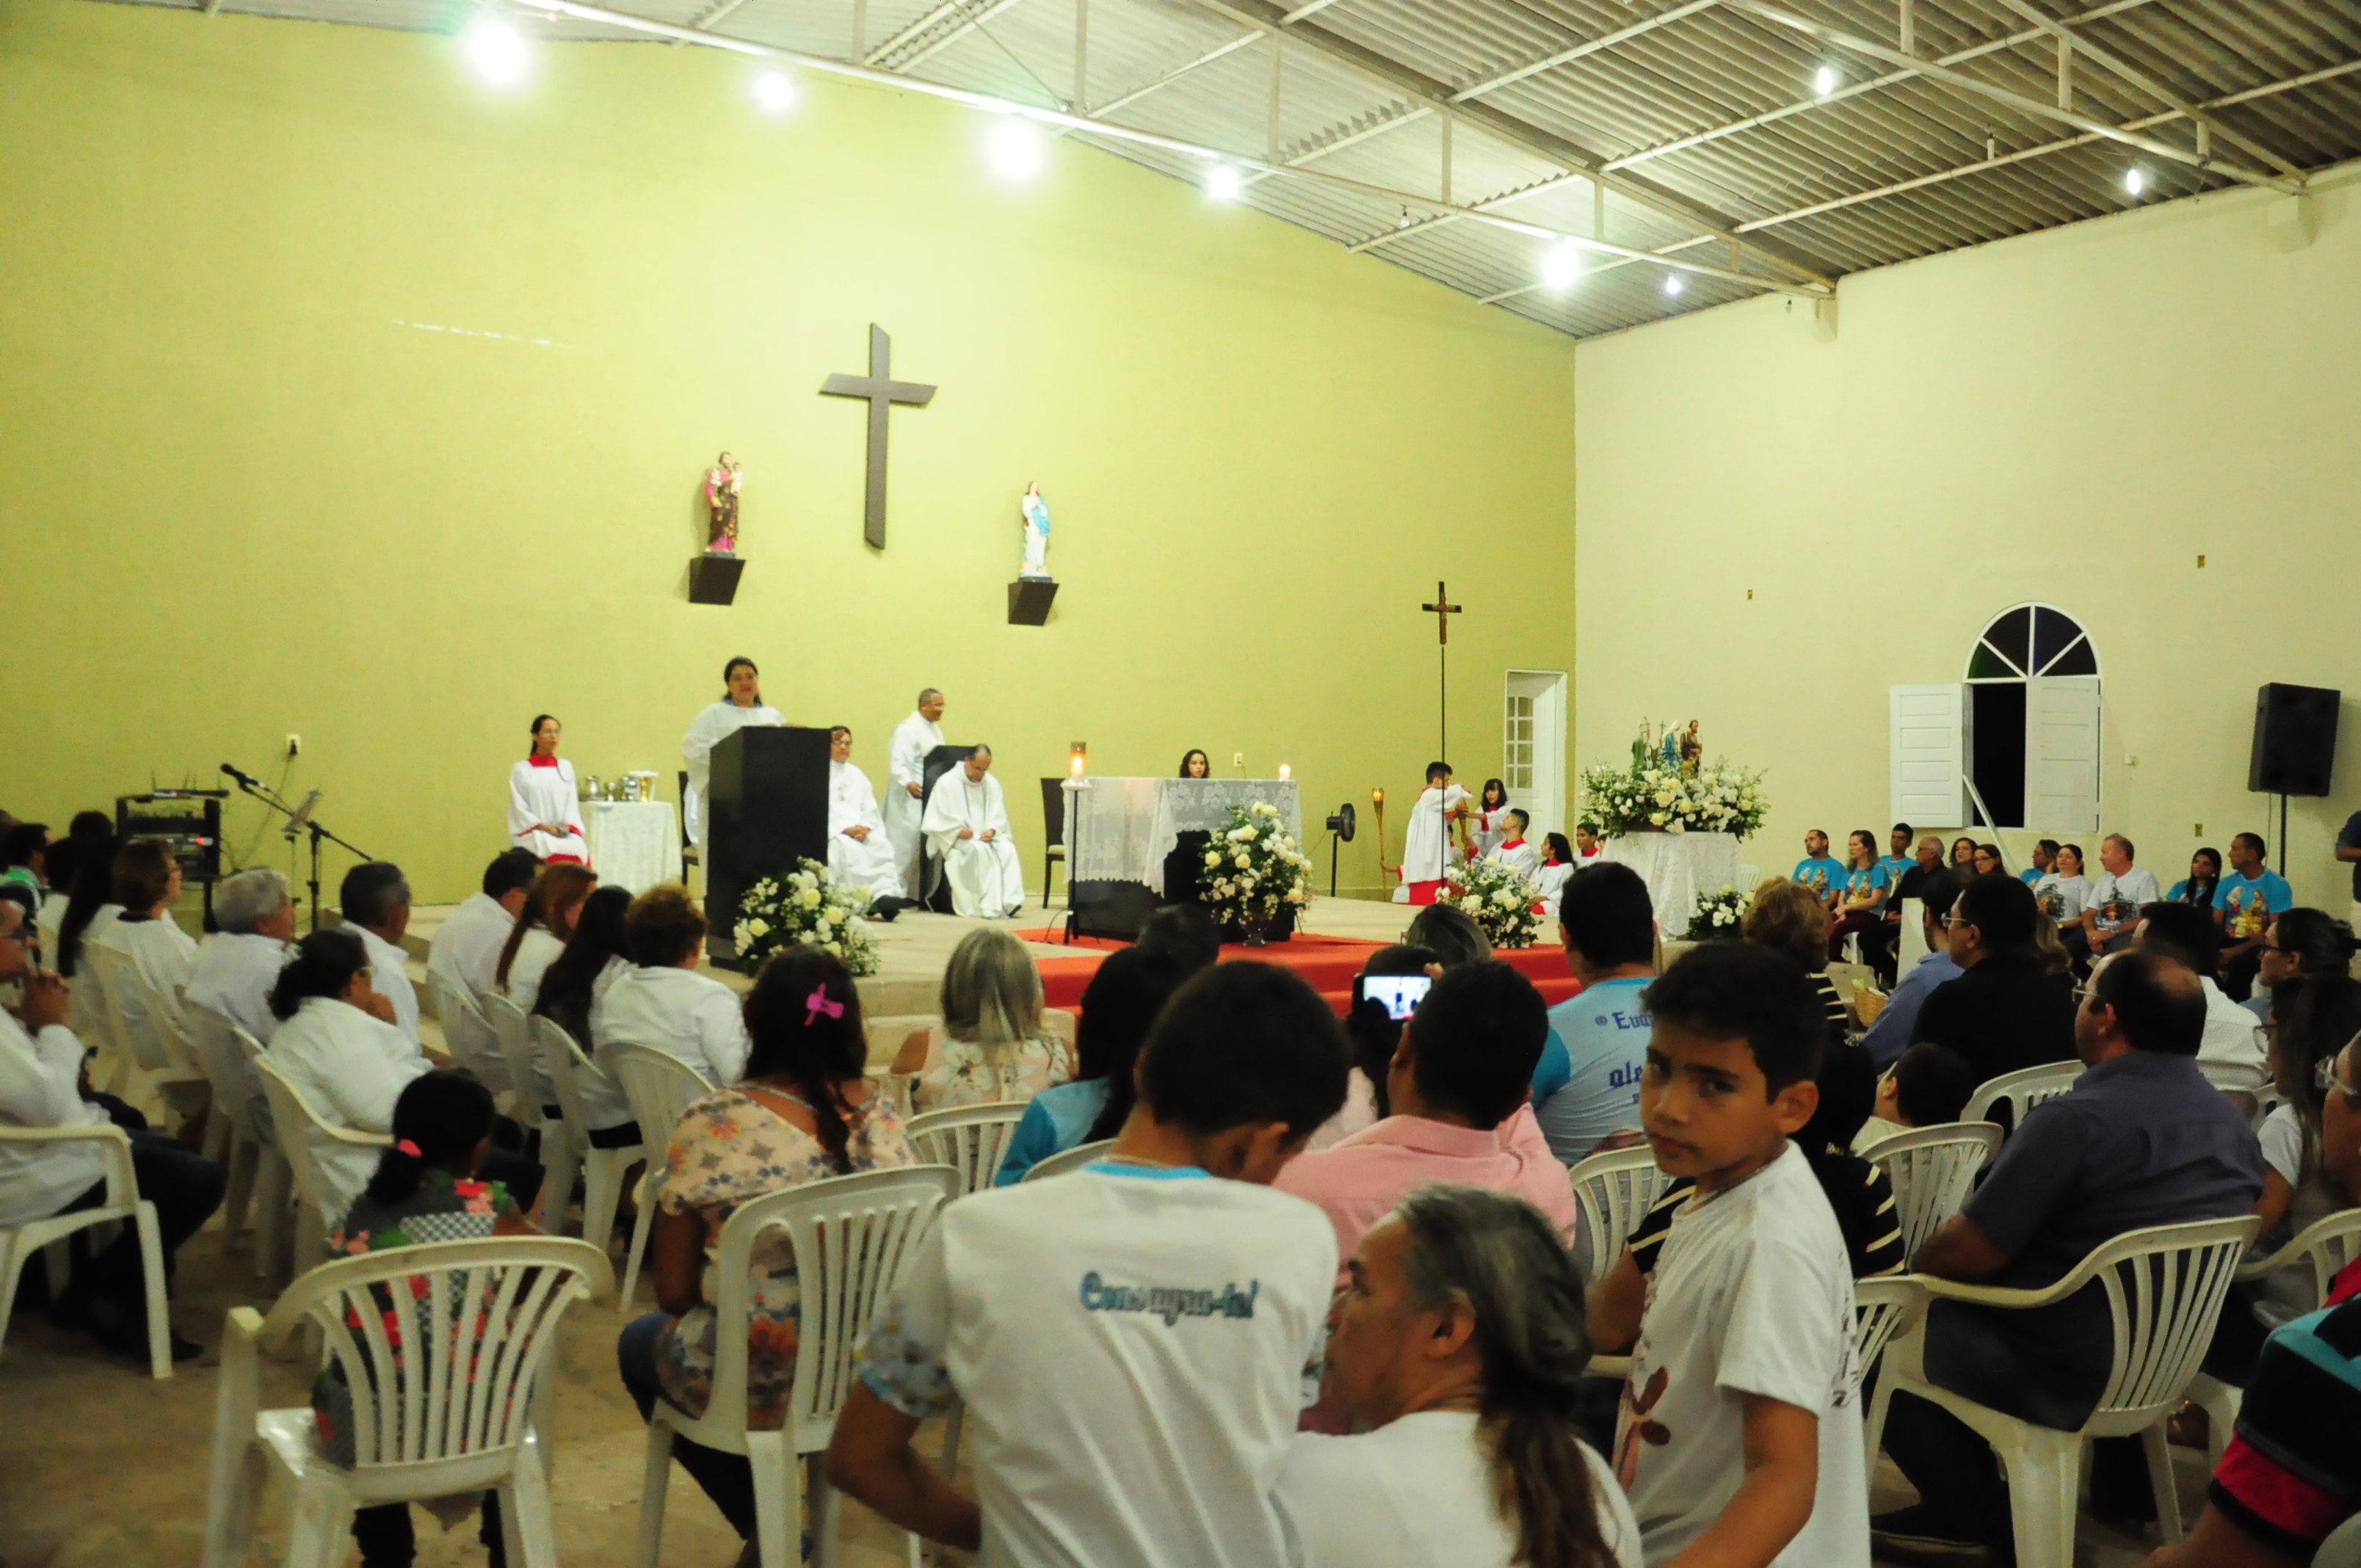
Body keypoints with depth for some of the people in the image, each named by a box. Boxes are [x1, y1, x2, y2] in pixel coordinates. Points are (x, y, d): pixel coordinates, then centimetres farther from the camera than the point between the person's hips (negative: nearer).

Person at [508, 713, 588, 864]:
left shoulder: (566, 767, 17)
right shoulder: (521, 770, 8)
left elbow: (572, 803, 13)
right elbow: (519, 808, 2)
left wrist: (568, 826, -6)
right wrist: (543, 826, -10)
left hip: (564, 833, 2)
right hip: (533, 832, -2)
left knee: (578, 849, -31)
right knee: (553, 851, -34)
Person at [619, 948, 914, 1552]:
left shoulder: (713, 1123, -16)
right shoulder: (882, 1114, -6)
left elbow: (674, 1292, -7)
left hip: (756, 1379, -4)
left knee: (639, 1343, 29)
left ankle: (767, 1526, 27)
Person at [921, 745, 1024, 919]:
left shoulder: (992, 784, 14)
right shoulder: (947, 782, -2)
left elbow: (999, 817, 10)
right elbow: (938, 819, -8)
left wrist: (992, 830, -12)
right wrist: (958, 830, -23)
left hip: (986, 837, 5)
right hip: (955, 839, -5)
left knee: (1008, 849, -26)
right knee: (979, 851, -35)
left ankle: (1008, 902, -31)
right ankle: (987, 906, -37)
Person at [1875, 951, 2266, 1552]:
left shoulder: (2077, 1120, -25)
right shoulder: (2232, 1120, 1)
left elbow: (1971, 1253, -22)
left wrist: (1911, 1272, -1)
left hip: (2066, 1380, -8)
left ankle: (1972, 1511, 12)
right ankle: (2124, 1485, 35)